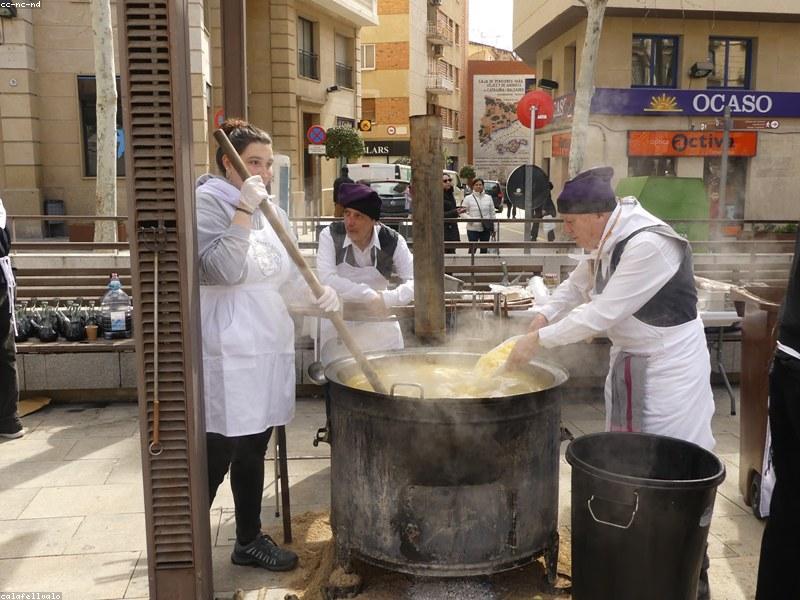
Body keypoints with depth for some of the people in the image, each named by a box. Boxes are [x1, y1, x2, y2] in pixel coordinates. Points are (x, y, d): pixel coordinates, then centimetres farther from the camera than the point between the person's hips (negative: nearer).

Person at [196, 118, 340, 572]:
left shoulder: (269, 211, 15)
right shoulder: (207, 203, -9)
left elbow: (288, 274, 17)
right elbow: (224, 270, -21)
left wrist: (320, 291, -1)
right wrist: (244, 211, -23)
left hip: (269, 347, 8)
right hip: (227, 352, -8)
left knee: (253, 452, 17)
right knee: (216, 457, -2)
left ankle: (249, 540, 32)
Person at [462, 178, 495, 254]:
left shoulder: (488, 198, 7)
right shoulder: (468, 198, -1)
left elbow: (492, 213, 11)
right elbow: (463, 213, -3)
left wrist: (493, 228, 9)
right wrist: (471, 219, -21)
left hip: (486, 229, 3)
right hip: (473, 229, -3)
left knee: (484, 249, 10)